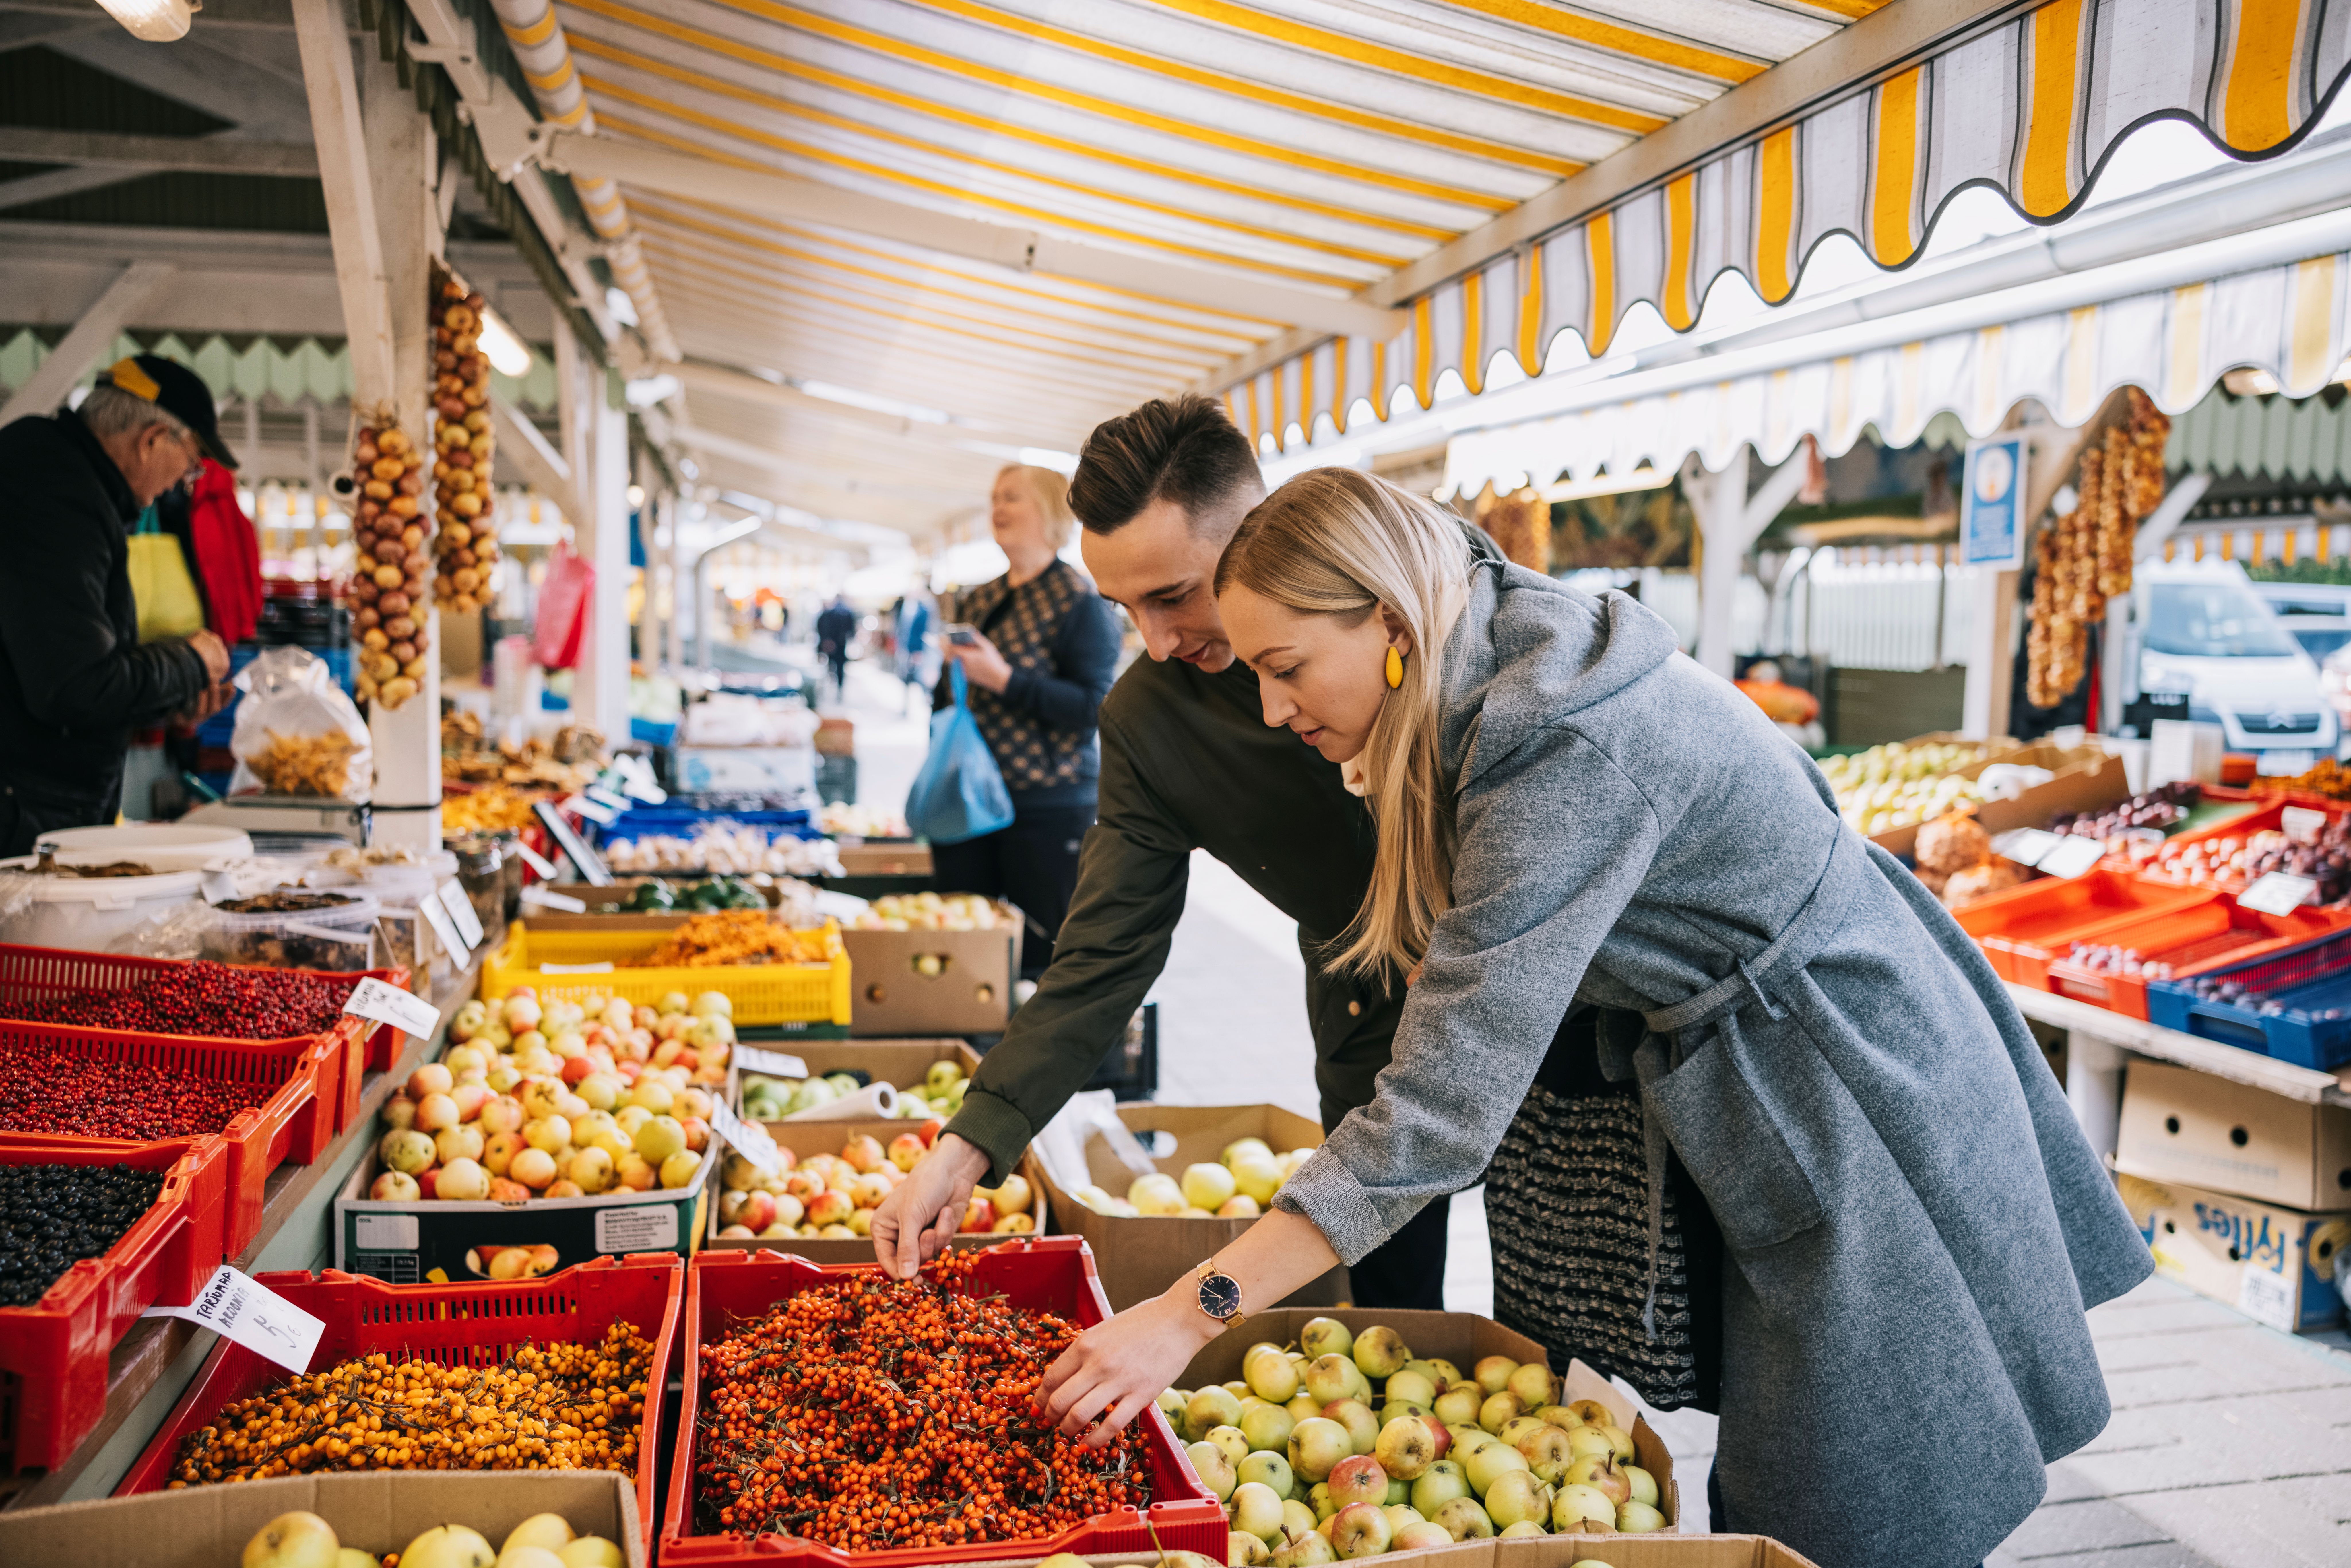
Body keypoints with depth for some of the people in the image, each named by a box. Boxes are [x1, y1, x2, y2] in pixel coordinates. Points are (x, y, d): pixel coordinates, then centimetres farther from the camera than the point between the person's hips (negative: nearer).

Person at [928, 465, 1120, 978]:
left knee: (1041, 956, -1)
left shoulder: (1081, 603, -8)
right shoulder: (981, 600, 15)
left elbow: (1096, 707, -17)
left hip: (1049, 806, -7)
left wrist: (1004, 679, -21)